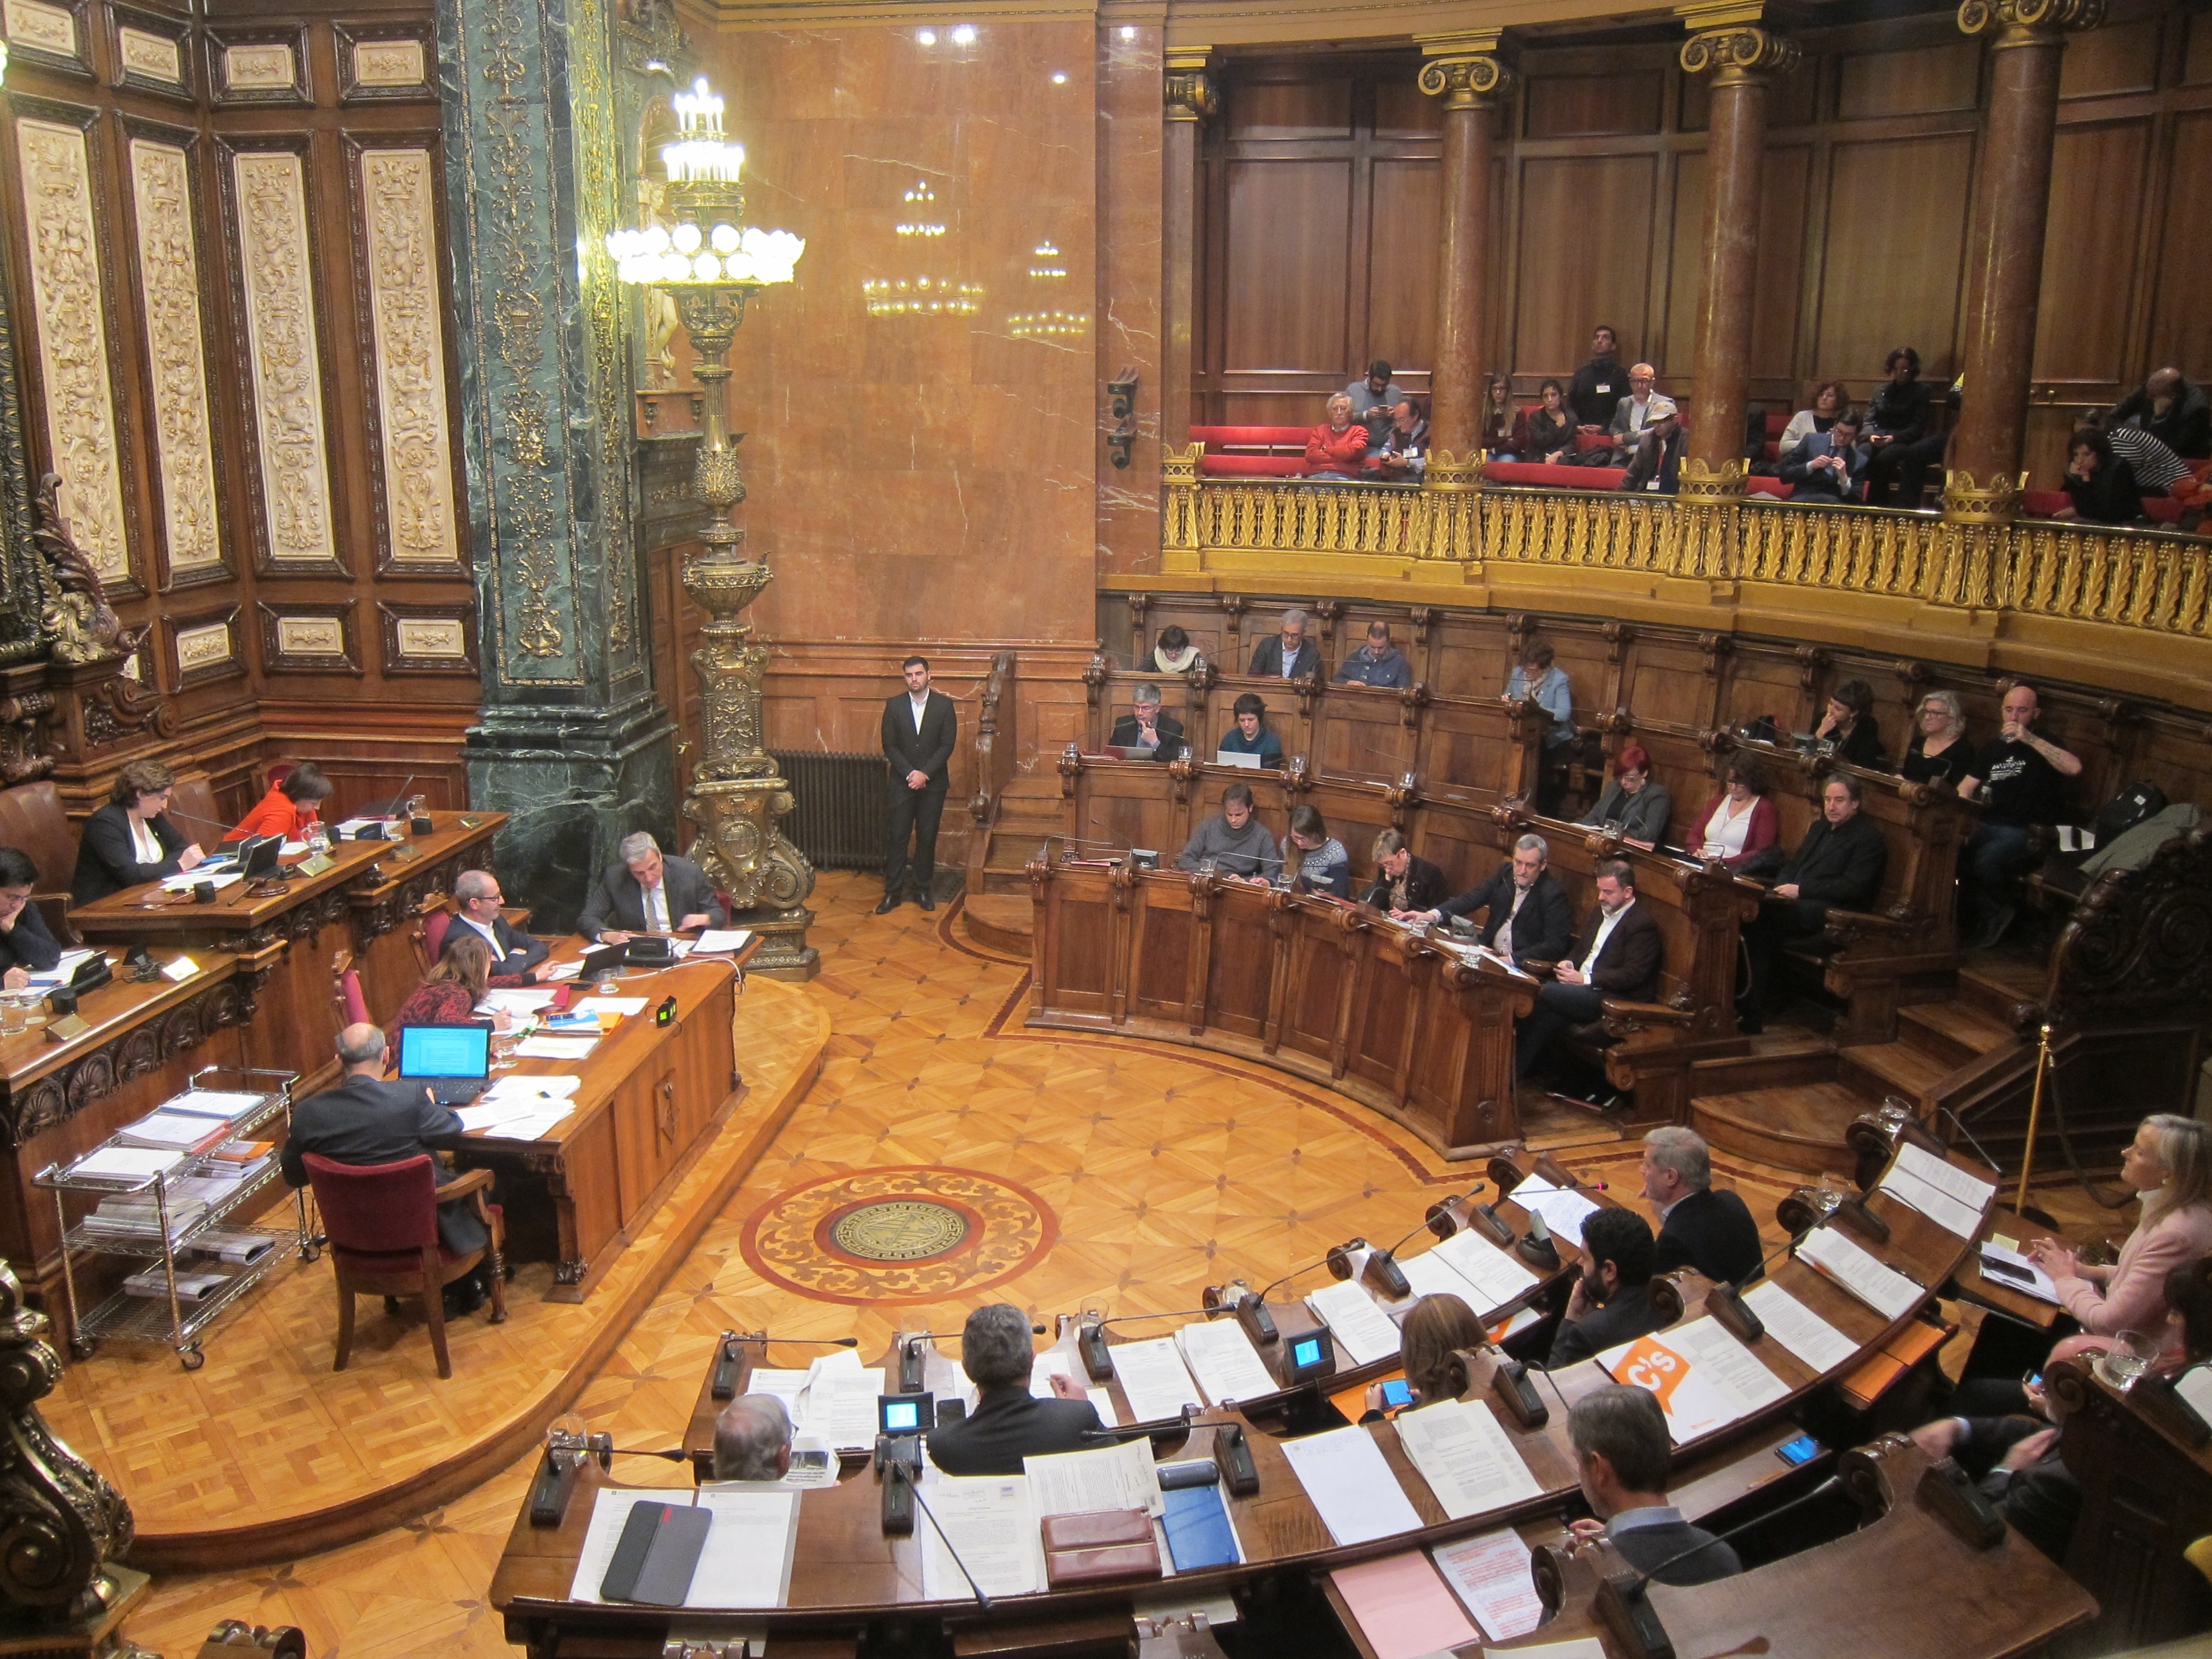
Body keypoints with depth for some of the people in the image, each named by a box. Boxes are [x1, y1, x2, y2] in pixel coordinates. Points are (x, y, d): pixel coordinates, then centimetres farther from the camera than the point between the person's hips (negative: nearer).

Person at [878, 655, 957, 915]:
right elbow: (889, 745, -1)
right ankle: (892, 892, 5)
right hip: (902, 782, 0)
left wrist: (925, 774, -14)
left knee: (927, 838, 5)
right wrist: (909, 773, -12)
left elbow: (947, 745, -5)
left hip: (933, 782, 0)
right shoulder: (894, 705, 1)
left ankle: (923, 888, 16)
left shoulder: (944, 705, -2)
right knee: (898, 837, 0)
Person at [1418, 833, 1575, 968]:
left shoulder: (1553, 894, -12)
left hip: (1524, 966, -6)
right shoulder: (1505, 873, 4)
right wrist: (1434, 914, -15)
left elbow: (1555, 946, -15)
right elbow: (1472, 898, 2)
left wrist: (1513, 959, -26)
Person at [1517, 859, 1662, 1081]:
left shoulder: (1642, 924, -10)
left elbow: (1633, 975, -17)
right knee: (1552, 1015, -24)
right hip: (1582, 986, 8)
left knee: (1547, 994, -25)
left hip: (1616, 999, -8)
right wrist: (1569, 964, 2)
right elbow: (1580, 949, 26)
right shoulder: (1601, 913, 17)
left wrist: (1586, 979, -19)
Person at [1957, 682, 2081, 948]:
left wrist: (2030, 739, -21)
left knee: (1986, 861, -35)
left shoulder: (2043, 745, 4)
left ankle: (1995, 914, -4)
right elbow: (1966, 787, 16)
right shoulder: (1993, 747, 21)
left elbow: (2074, 769, -19)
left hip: (2026, 832, -5)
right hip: (1987, 826, 5)